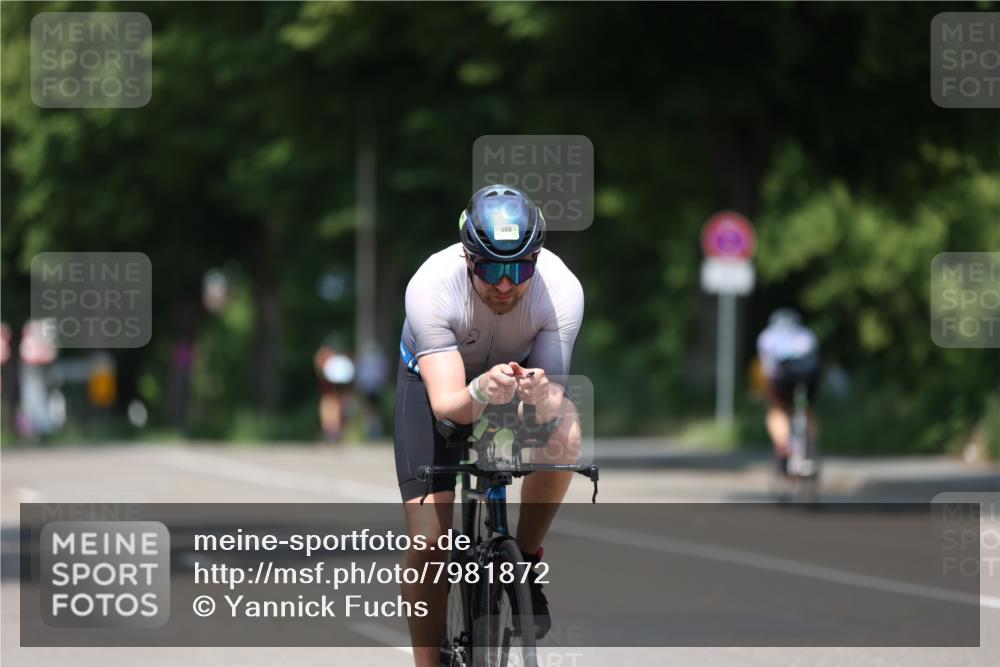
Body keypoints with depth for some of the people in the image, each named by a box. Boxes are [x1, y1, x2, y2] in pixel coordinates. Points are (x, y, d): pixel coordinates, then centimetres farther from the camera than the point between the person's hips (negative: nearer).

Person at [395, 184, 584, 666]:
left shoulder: (561, 291, -32)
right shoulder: (432, 287, -36)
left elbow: (553, 399, -32)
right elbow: (447, 404, -40)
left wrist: (545, 400, -56)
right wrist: (480, 393, -63)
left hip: (524, 373, 1)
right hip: (437, 378, -1)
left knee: (564, 434, -33)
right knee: (428, 539, -14)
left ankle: (525, 560, -9)